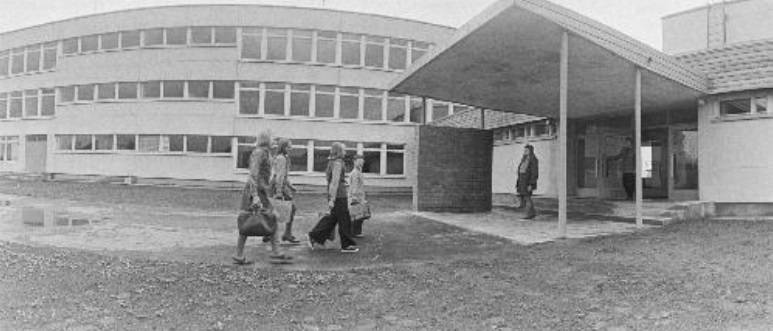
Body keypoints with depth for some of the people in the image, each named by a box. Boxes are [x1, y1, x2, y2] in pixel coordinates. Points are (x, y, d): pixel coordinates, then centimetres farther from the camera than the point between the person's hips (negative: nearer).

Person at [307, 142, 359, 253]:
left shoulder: (332, 162, 13)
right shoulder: (338, 163, -16)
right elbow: (335, 182, -21)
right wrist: (332, 199, -23)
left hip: (334, 194, 9)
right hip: (339, 195, -9)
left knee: (333, 218, 15)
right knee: (344, 220, 0)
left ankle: (314, 237, 14)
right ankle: (347, 245, 9)